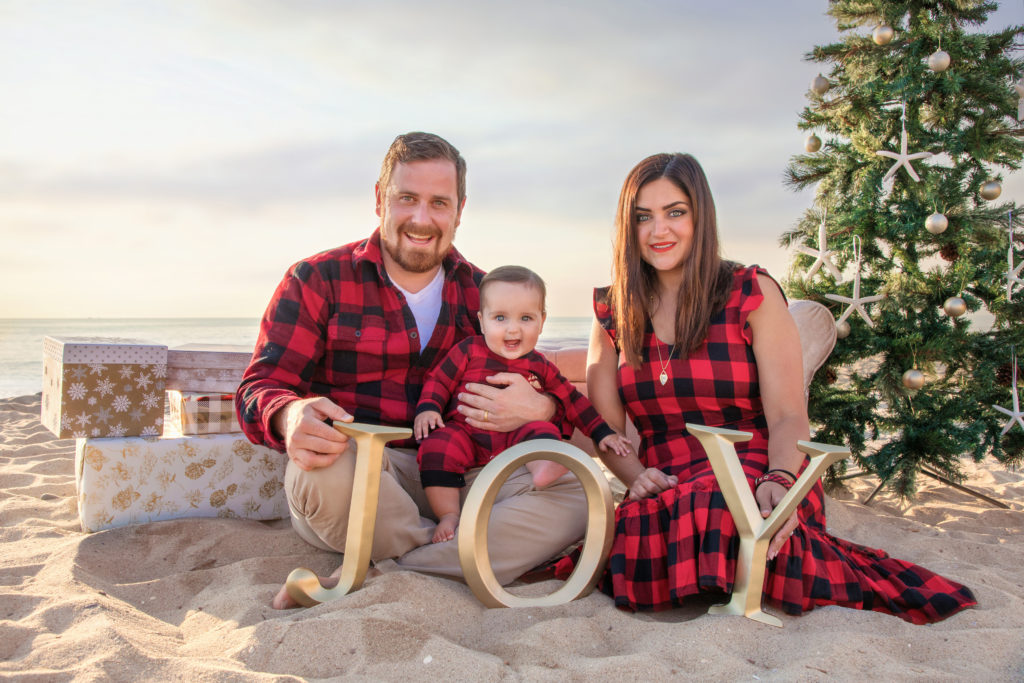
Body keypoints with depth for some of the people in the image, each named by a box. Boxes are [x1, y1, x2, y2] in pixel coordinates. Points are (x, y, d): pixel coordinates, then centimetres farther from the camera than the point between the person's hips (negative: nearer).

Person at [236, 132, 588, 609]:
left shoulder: (482, 294, 12)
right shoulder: (317, 280, 3)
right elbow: (259, 390, -5)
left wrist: (540, 409, -16)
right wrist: (292, 418, -31)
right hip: (357, 473, -3)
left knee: (576, 494, -20)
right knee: (324, 468, -37)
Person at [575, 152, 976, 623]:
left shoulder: (752, 293, 2)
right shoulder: (612, 312, 10)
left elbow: (788, 417, -4)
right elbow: (603, 424, 6)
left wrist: (778, 482, -25)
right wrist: (636, 475, -15)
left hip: (754, 471, -2)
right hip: (666, 493, 2)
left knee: (716, 513, -37)